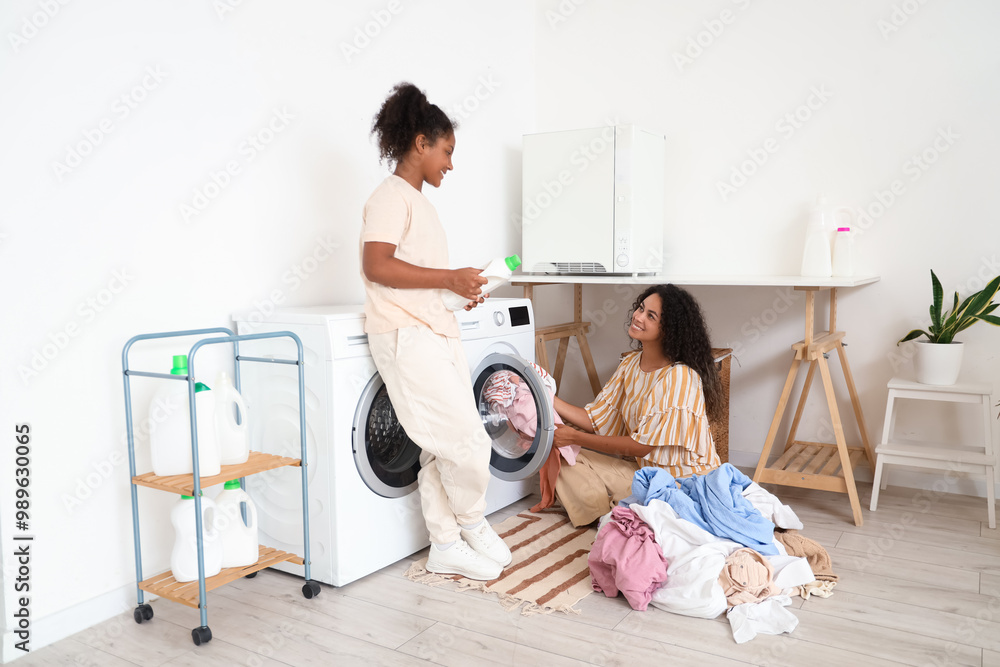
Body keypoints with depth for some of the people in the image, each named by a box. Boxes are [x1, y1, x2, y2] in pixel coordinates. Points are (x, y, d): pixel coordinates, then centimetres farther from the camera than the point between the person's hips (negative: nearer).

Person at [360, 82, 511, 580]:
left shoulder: (418, 201, 20)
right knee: (468, 440, -8)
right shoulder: (390, 197, -9)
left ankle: (447, 547, 21)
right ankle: (473, 524, 17)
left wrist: (460, 291, 9)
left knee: (443, 449, 11)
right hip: (406, 336, -10)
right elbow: (376, 265, -22)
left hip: (437, 332, 10)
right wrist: (447, 278, -20)